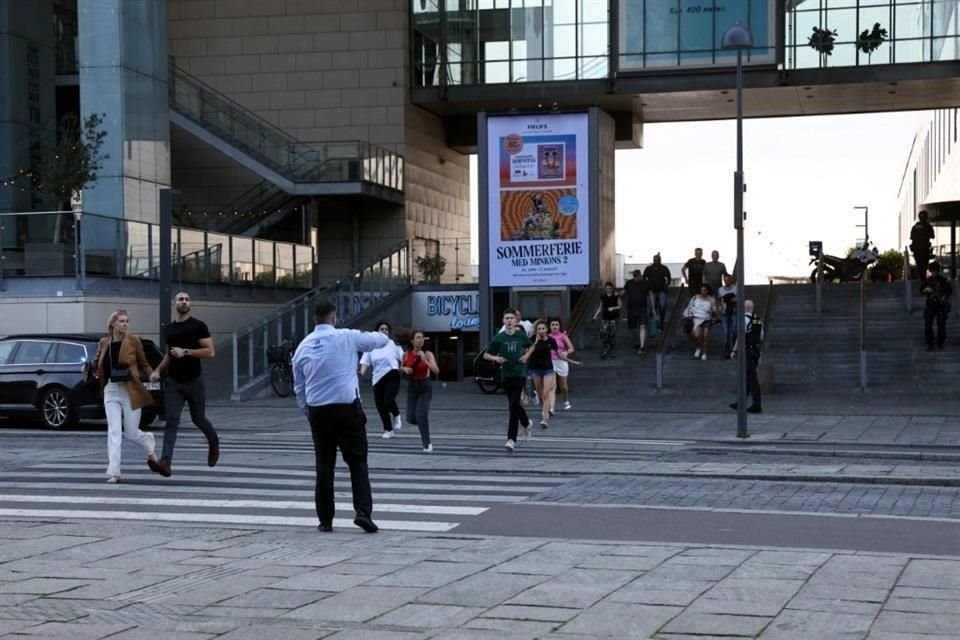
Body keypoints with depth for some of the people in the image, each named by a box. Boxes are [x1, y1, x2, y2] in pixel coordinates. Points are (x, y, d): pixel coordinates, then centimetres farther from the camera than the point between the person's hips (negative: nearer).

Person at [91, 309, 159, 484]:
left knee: (131, 433, 5)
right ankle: (113, 472, -5)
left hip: (130, 391, -2)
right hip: (111, 391, 2)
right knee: (113, 432, -6)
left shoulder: (133, 341, -3)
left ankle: (150, 443, 39)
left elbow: (143, 364, 3)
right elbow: (96, 364, 15)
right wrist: (90, 370, -6)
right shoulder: (104, 343, 5)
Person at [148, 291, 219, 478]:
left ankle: (214, 443, 42)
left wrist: (186, 352, -21)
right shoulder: (168, 329, 11)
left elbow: (210, 352, -13)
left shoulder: (198, 326, -6)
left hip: (194, 382, -3)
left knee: (198, 419, 11)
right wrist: (158, 370, 10)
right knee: (171, 421, -10)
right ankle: (165, 462, -22)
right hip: (173, 382, 3)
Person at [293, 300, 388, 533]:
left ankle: (325, 520, 11)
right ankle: (363, 512, -10)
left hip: (317, 411, 4)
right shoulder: (346, 337, -3)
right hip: (347, 408, -3)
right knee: (357, 461, 3)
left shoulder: (303, 347, 9)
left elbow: (299, 388, 14)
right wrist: (381, 335, 33)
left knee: (324, 464, 10)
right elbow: (380, 340, 10)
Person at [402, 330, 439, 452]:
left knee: (421, 415, -17)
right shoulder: (406, 355, -1)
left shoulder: (427, 354, -10)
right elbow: (403, 368, 18)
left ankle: (427, 444, -1)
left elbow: (436, 371, -23)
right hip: (412, 387, 3)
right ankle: (424, 429, 36)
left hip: (425, 387, -3)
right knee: (411, 418, 0)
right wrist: (405, 370, -5)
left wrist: (424, 360, -31)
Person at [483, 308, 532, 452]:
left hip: (519, 374, -2)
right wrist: (495, 358, -14)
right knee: (514, 405, 13)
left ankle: (511, 439, -15)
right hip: (505, 374, 2)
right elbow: (485, 355, 5)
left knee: (514, 405, -15)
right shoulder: (499, 338, -1)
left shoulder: (522, 336, 1)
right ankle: (526, 423, 44)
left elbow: (530, 347, 22)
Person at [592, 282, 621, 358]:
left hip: (614, 318, -2)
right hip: (605, 318, 3)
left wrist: (613, 308, -16)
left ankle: (613, 351, 10)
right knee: (603, 332, -13)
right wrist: (595, 315, 5)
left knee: (612, 334, -3)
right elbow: (600, 307, 13)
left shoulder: (616, 296, -2)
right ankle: (606, 348, 1)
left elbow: (619, 306, 1)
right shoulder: (603, 297, 6)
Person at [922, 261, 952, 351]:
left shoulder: (943, 280, -3)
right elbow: (922, 291, 11)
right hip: (930, 305, 2)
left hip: (941, 306, -2)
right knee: (928, 325, -7)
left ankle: (940, 343, 17)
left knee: (941, 325, 1)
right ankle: (929, 344, 0)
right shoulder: (928, 280, 6)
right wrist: (926, 290, -11)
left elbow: (949, 290, -9)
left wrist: (945, 297, -26)